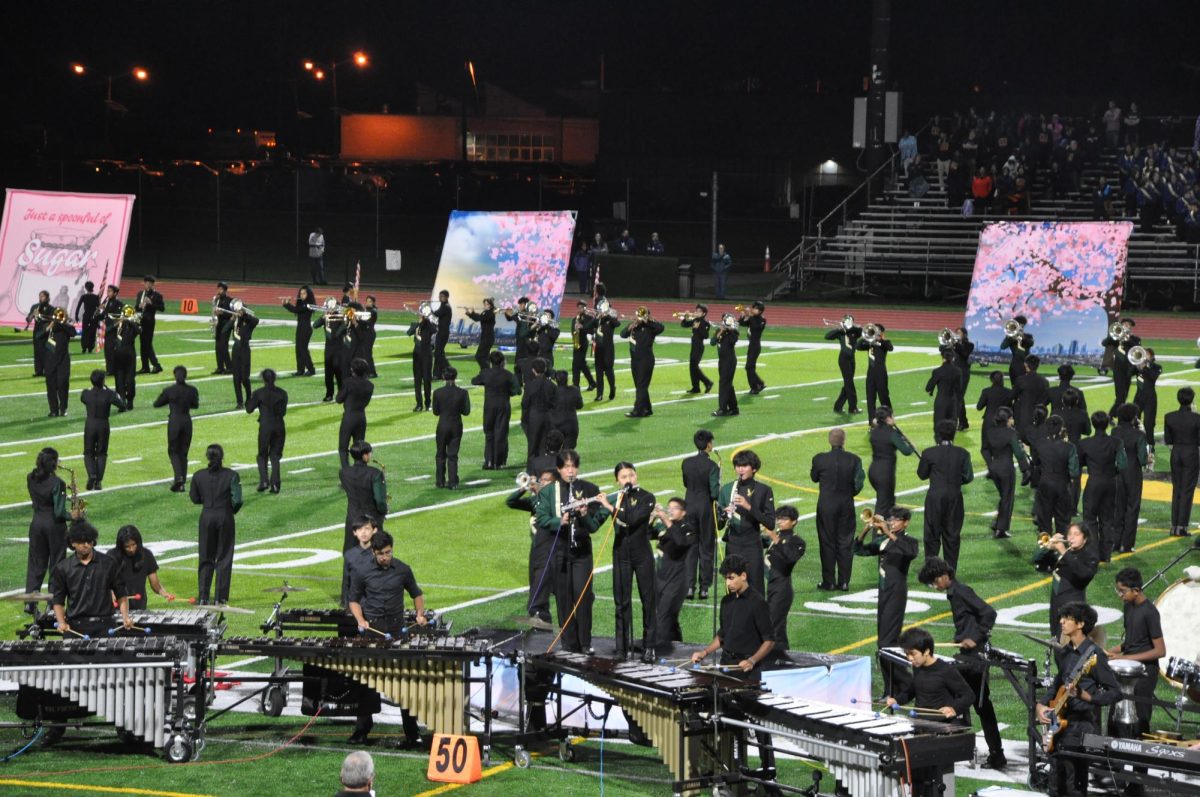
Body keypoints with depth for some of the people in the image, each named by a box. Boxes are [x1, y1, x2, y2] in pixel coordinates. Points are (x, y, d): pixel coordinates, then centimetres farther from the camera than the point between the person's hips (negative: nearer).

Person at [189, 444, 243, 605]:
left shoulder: (198, 476, -4)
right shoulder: (231, 475, -11)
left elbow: (195, 499, 5)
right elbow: (237, 500, -13)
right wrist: (233, 510, 7)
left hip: (206, 517, 2)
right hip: (225, 517, -2)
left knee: (206, 557, 11)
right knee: (224, 558, 7)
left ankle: (203, 596, 7)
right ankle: (221, 597, 8)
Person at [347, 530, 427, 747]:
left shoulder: (403, 570, 2)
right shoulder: (362, 573, -1)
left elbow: (416, 594, 16)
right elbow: (354, 599, 10)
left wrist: (420, 614, -1)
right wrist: (360, 620, -7)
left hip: (396, 628, 0)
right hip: (371, 628, 0)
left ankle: (412, 732, 1)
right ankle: (362, 728, 16)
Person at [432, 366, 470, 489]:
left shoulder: (438, 392, -12)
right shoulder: (462, 393, -11)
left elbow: (436, 411, -5)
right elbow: (466, 411, -6)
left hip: (442, 426, 0)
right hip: (456, 427, 0)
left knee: (441, 455, 15)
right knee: (453, 455, 7)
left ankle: (441, 481, 18)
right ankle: (453, 482, 3)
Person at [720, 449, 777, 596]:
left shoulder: (763, 490, -1)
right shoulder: (726, 489, 6)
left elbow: (770, 523, -8)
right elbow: (718, 525, 7)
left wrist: (749, 507, -19)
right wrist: (724, 515, -16)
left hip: (752, 546, -3)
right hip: (732, 545, 3)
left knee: (755, 590, -4)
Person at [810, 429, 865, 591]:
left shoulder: (820, 459, -11)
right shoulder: (854, 460, -8)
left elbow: (814, 477, 4)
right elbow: (858, 484, -5)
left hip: (826, 506, -1)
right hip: (847, 505, 1)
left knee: (827, 543, 6)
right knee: (845, 544, 8)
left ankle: (829, 582, 8)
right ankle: (844, 582, 8)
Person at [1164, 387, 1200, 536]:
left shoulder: (1169, 417, -5)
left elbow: (1167, 440, 0)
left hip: (1176, 453, 4)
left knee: (1176, 490, 15)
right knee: (1187, 491, 4)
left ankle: (1174, 526, 14)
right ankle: (1182, 527, 2)